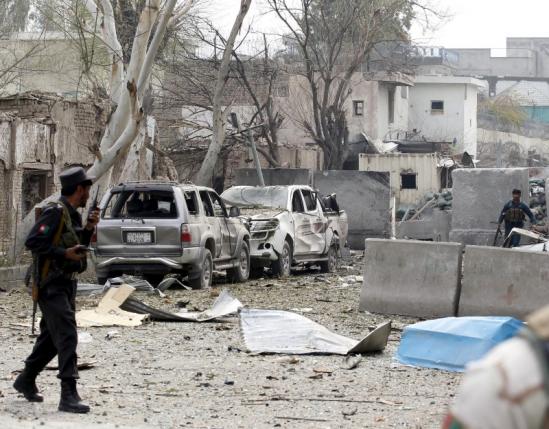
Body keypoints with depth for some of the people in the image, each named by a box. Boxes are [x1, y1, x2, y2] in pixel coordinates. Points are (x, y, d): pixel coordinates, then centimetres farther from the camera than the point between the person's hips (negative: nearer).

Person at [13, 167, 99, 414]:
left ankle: (26, 381, 33)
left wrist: (88, 229, 5)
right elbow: (32, 242, -21)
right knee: (66, 336, -16)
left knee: (51, 336, 18)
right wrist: (64, 253, -24)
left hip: (66, 284, 10)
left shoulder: (73, 215, 13)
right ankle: (68, 396, -21)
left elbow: (78, 248, 21)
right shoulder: (56, 212, -15)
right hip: (52, 284, -10)